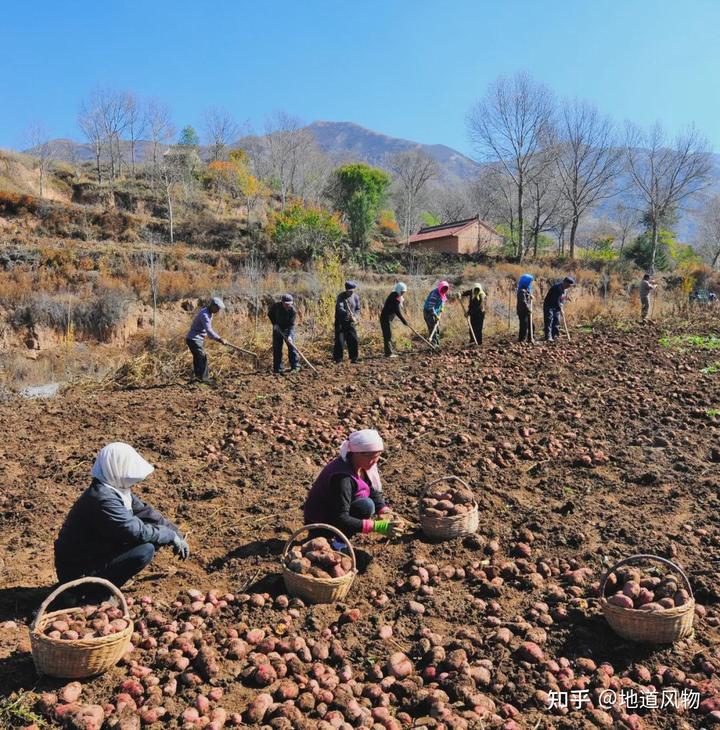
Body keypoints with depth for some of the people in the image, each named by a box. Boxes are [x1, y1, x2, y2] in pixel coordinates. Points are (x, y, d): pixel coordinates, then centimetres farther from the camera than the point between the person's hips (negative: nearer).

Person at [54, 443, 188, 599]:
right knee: (145, 550, -22)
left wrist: (177, 535, 2)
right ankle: (99, 591, -5)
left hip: (96, 552, 9)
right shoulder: (103, 498, -29)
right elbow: (138, 532, -28)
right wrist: (171, 535, -13)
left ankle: (102, 581, 10)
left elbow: (144, 510, 6)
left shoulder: (115, 488, -1)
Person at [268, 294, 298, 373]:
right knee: (277, 348, 1)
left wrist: (289, 335, -38)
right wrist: (274, 323, -12)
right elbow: (270, 313, 0)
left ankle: (294, 366, -3)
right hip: (277, 328, 1)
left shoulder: (293, 311, -23)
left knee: (291, 346, -9)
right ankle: (277, 368, 8)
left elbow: (292, 324, -25)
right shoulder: (276, 306, -20)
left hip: (288, 329, -1)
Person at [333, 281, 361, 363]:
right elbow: (339, 308, -24)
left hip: (350, 322, 4)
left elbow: (358, 309, 6)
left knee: (353, 340, -2)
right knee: (340, 341, -6)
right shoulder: (341, 296, -11)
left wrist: (355, 317, -13)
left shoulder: (356, 297, 2)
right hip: (340, 322, -3)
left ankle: (354, 358, 10)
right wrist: (346, 313, -41)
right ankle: (338, 359, 4)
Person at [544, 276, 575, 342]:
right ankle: (548, 337, -15)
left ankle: (554, 335, 13)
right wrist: (560, 309, -23)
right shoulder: (557, 287, -26)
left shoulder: (565, 288, 3)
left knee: (556, 321, 7)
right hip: (549, 306, -9)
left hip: (556, 307, 9)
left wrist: (561, 305, 1)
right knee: (549, 321, -12)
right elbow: (556, 300, -27)